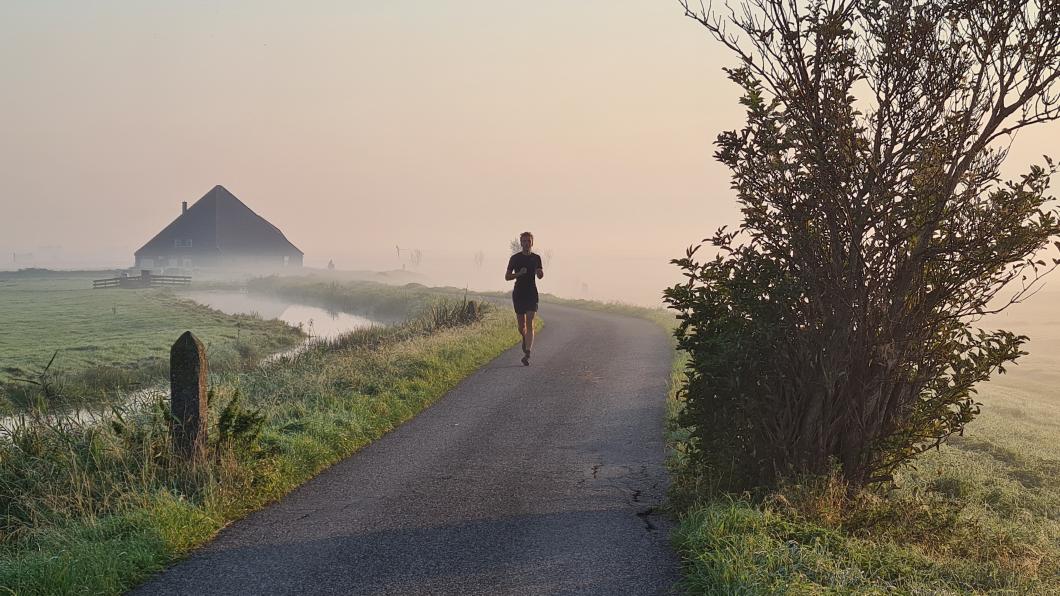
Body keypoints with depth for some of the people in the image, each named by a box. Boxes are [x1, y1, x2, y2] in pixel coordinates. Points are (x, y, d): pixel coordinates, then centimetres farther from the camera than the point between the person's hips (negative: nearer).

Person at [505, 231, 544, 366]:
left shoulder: (536, 258, 6)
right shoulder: (515, 258, 2)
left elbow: (540, 276, 13)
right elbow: (507, 277, 3)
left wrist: (540, 272, -10)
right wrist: (519, 274, -15)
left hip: (532, 294, 0)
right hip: (518, 293, 0)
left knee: (530, 324, -12)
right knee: (521, 325, 7)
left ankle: (527, 354, -19)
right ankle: (525, 339, 42)